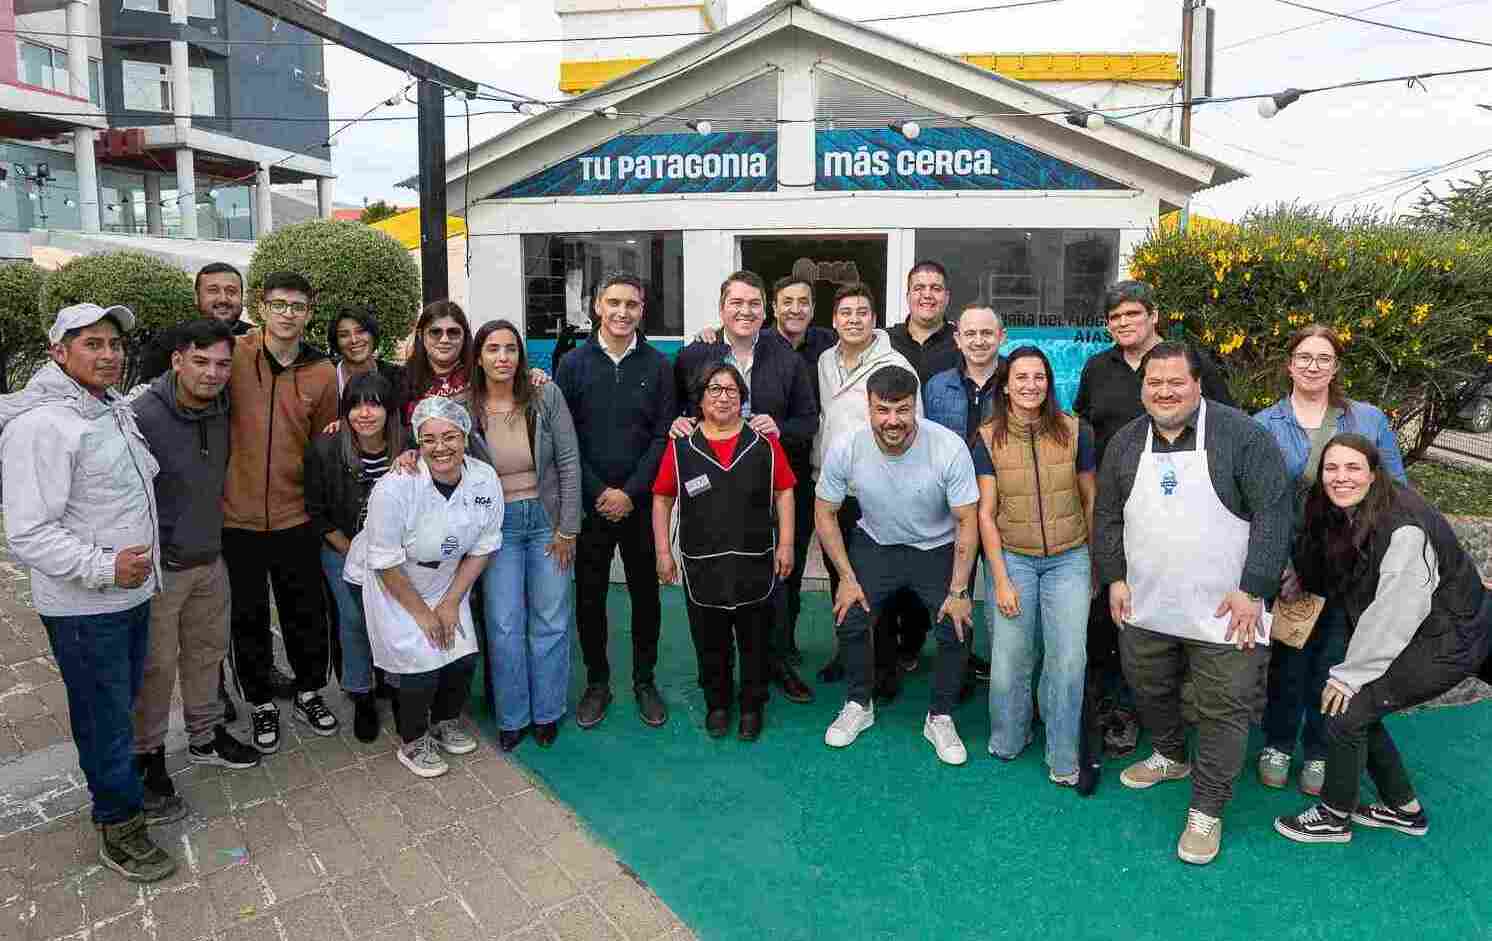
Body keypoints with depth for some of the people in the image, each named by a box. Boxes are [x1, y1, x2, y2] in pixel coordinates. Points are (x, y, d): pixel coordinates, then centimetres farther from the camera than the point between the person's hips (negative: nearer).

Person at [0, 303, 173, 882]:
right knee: (104, 715, 5)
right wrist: (105, 568, -26)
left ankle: (117, 781, 42)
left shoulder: (117, 410, 8)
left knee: (122, 700, 23)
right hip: (83, 607, -8)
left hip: (132, 591, 8)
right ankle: (119, 826, 21)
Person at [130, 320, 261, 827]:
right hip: (158, 566, -6)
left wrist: (213, 540, 13)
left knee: (208, 651, 19)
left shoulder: (222, 411, 1)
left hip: (210, 559, 7)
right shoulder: (143, 416, -21)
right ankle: (148, 759, 23)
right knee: (156, 665, 6)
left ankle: (207, 735, 37)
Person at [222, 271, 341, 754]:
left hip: (296, 516, 2)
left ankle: (309, 693, 35)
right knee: (248, 618, 13)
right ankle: (261, 703, 32)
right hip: (237, 515, -1)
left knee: (306, 613, 14)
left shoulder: (323, 373, -1)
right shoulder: (233, 356, -8)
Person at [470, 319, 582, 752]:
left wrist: (568, 528, -7)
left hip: (547, 518, 0)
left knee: (550, 621, 8)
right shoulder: (463, 408, -6)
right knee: (504, 625, 3)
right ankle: (511, 717, 22)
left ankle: (546, 712, 26)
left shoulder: (546, 396, -9)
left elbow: (569, 462, -6)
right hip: (496, 523, 1)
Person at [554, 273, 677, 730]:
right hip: (588, 503, 0)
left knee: (646, 592, 9)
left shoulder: (657, 365, 2)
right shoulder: (574, 364, 2)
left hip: (641, 502, 0)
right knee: (589, 595, 8)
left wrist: (630, 492, -11)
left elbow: (663, 435, -2)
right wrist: (598, 492, -10)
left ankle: (644, 680, 26)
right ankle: (597, 682, 24)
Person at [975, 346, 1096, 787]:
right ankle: (1007, 742, 28)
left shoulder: (1074, 431, -4)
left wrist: (1097, 563, 10)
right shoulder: (988, 438, -4)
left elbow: (1090, 500, 6)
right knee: (1008, 660, 1)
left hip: (1069, 558, 0)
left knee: (1069, 659, -5)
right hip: (1011, 557, 0)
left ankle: (1063, 758, 15)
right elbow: (986, 514, -3)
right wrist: (1001, 580, -7)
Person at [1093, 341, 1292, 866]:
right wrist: (1114, 578, 3)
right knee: (1148, 689, 20)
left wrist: (1252, 590, -16)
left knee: (1224, 711, 2)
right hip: (1146, 609, 5)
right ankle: (1170, 756, 48)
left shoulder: (1241, 435, -10)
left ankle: (1207, 812, 18)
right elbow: (1107, 516, 11)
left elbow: (1273, 513, -12)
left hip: (1224, 612, -4)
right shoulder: (1126, 442, 5)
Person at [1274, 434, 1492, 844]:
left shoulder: (1404, 529, -28)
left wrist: (1349, 674, -20)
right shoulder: (1340, 517, -2)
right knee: (1359, 711, 10)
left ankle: (1335, 817, 11)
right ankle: (1404, 808, 31)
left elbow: (1394, 614, -27)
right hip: (1410, 636, 9)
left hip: (1447, 643, -8)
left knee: (1347, 713, -9)